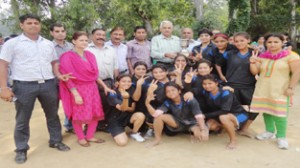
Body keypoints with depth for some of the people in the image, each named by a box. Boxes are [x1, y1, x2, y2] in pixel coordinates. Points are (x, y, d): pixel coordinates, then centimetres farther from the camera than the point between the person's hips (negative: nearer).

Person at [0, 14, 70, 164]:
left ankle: (56, 141, 31)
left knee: (52, 115, 13)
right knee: (22, 119, 6)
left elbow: (54, 63, 20)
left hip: (48, 84, 4)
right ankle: (21, 149, 22)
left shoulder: (48, 44, 12)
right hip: (24, 86, -3)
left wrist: (59, 75, 2)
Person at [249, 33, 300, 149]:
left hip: (280, 90, -5)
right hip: (263, 89, 5)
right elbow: (255, 72, 8)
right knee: (266, 111, 11)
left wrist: (291, 87, -13)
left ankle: (281, 136, 10)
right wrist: (252, 63, -10)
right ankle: (270, 131, 29)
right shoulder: (262, 57, 8)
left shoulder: (290, 56, -5)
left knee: (279, 113, -6)